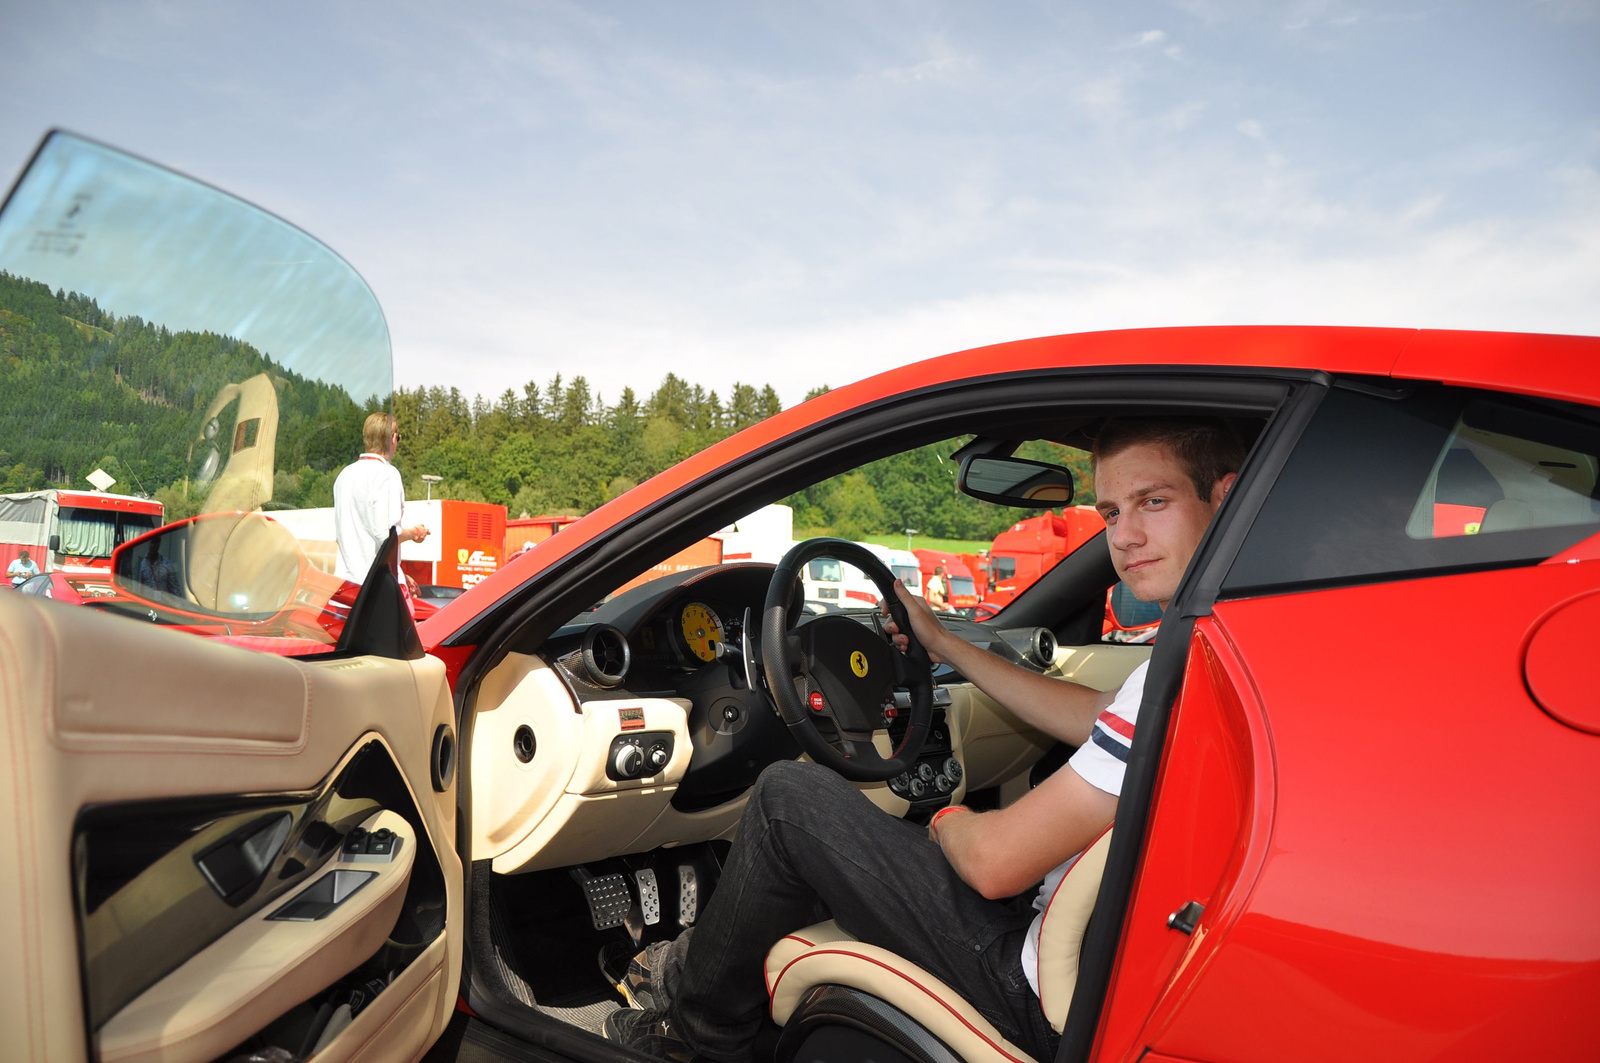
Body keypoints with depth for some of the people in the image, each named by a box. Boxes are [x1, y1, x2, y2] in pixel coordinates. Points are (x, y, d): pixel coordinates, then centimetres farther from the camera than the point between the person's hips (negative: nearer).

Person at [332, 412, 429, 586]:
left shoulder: (345, 474, 14)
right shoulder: (387, 473, -10)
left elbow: (338, 535, 18)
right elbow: (386, 533, -19)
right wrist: (413, 533, 0)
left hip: (344, 576, 8)